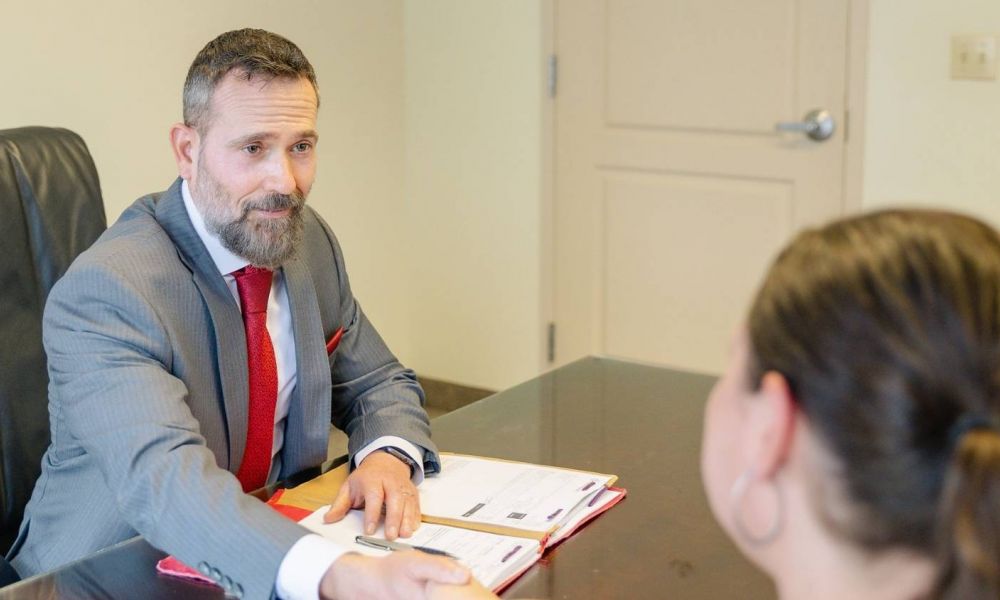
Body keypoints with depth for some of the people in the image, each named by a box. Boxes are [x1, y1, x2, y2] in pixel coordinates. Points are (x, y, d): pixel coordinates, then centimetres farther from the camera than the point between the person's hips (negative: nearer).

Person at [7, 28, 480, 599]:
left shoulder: (310, 242, -1)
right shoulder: (105, 293, -22)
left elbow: (380, 385, 8)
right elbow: (166, 479, -35)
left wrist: (388, 458, -15)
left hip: (279, 552, 6)